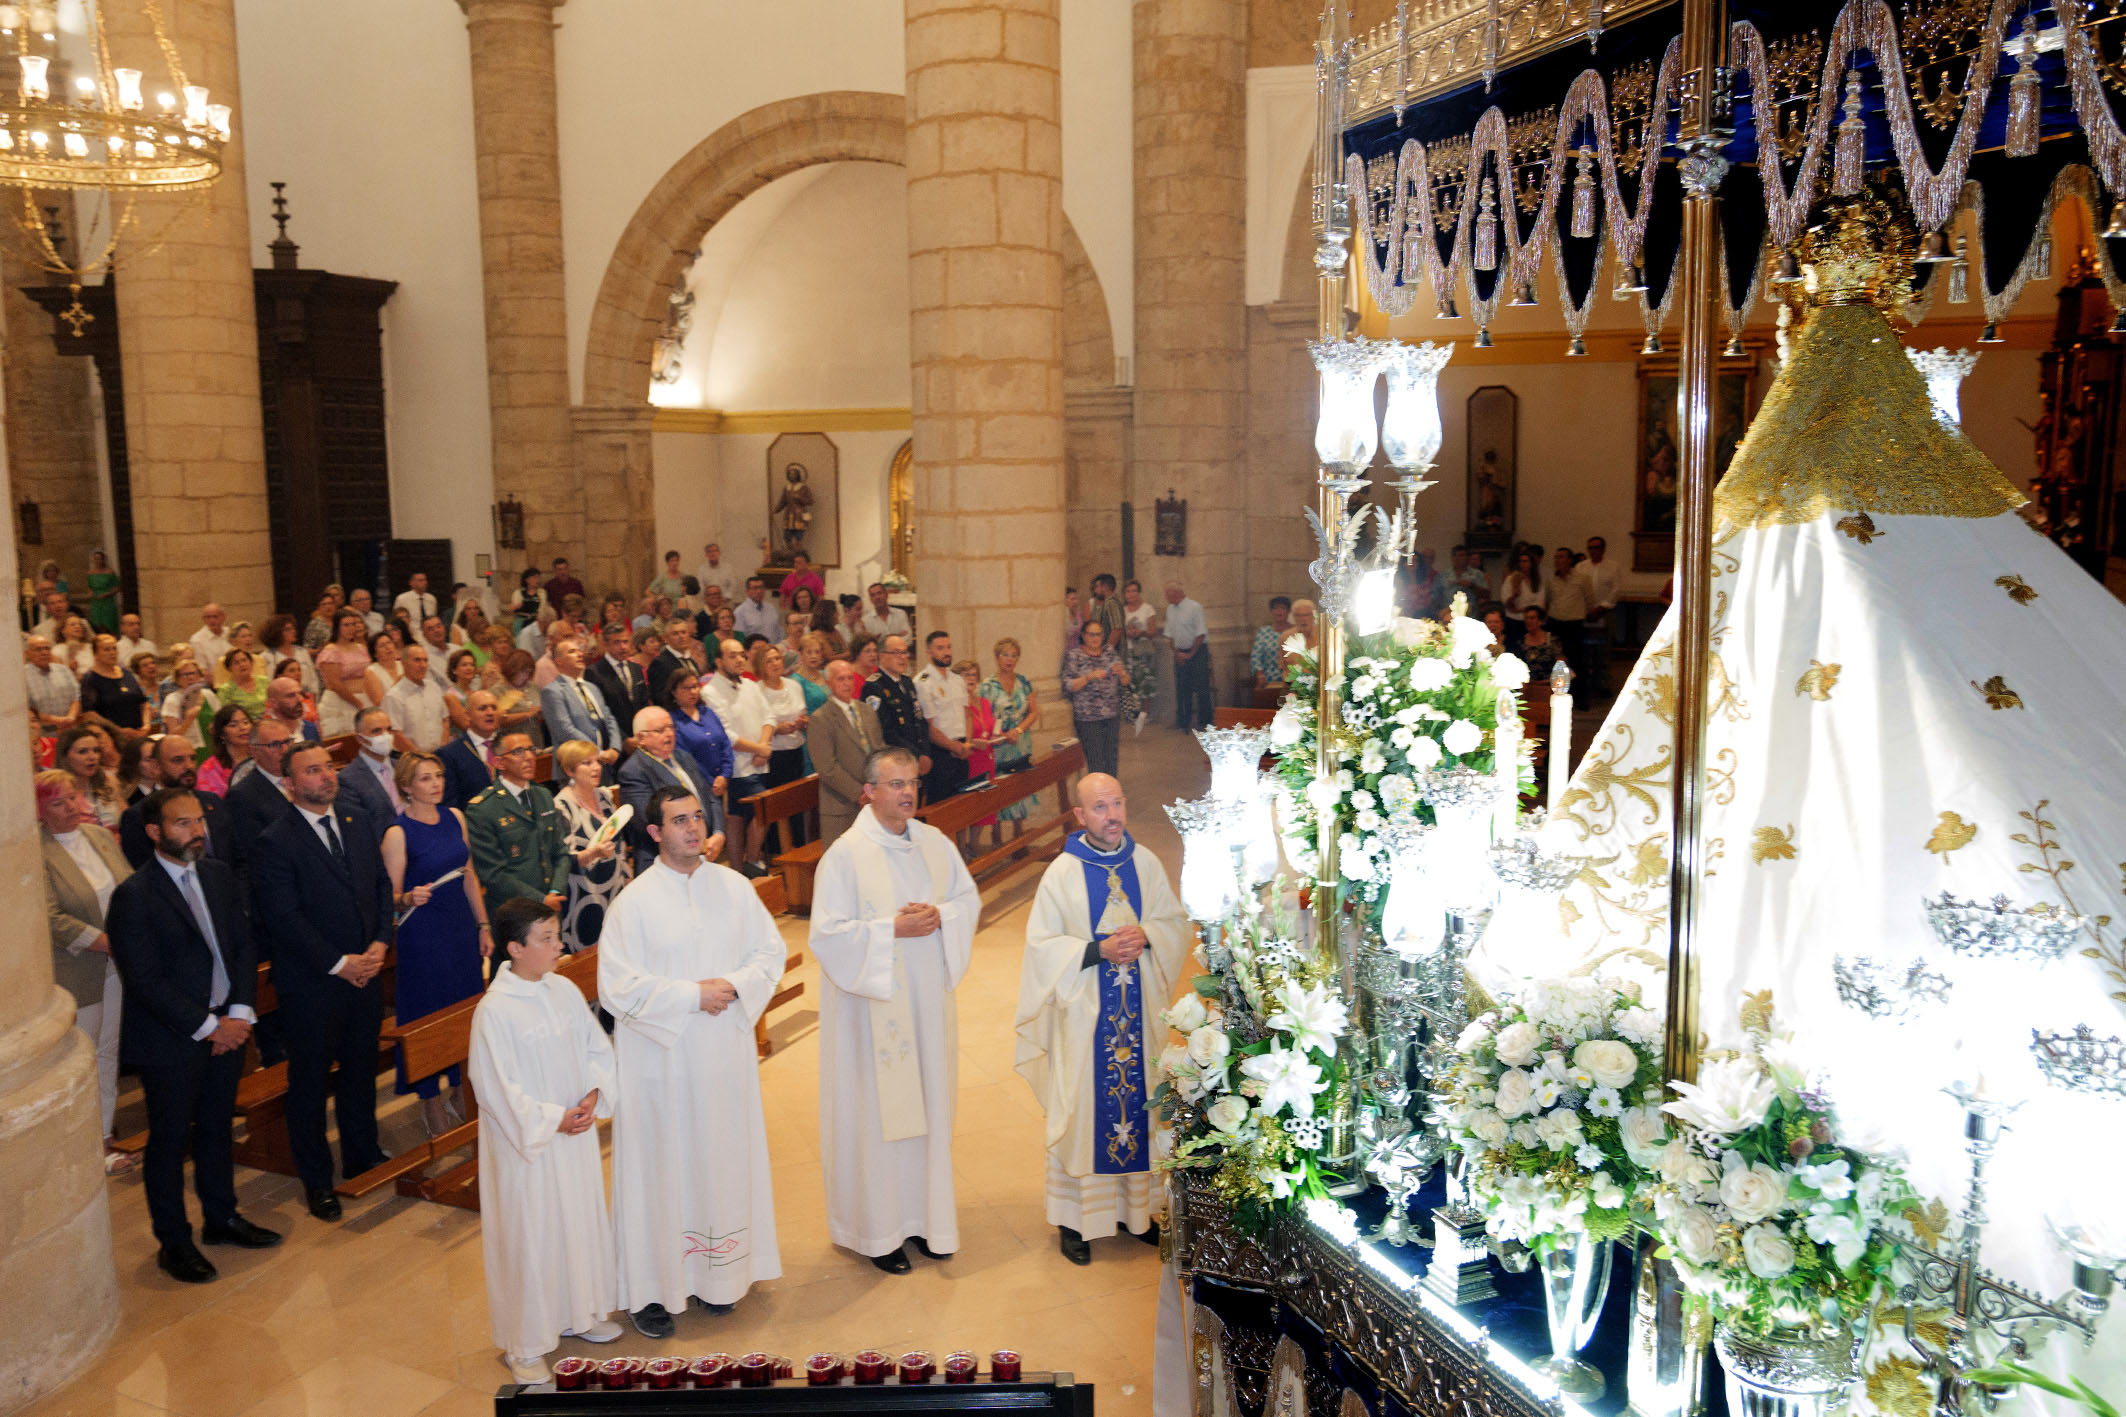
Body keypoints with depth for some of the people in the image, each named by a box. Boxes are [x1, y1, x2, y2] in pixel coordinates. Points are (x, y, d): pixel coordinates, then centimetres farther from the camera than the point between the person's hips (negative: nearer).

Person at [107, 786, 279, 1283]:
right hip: (170, 1040, -6)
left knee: (216, 1129, 19)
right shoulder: (134, 896, -16)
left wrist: (240, 1013, -7)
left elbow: (244, 946, 6)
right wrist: (208, 1027, -16)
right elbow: (144, 981, -18)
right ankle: (173, 1241, 24)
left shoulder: (219, 876, 3)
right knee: (170, 1141, 9)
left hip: (226, 1028, 6)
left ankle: (221, 1217, 35)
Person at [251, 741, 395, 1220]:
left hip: (364, 975, 6)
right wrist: (338, 963, -17)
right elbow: (285, 918, -17)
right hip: (311, 987, -6)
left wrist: (379, 943, -6)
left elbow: (381, 886, 9)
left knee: (361, 1072, 18)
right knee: (310, 1083, 9)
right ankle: (316, 1180, 23)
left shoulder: (355, 826, 7)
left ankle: (363, 1157, 35)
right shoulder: (275, 844, -14)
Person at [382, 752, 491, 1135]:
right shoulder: (398, 833, -12)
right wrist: (410, 898, -32)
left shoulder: (454, 817, 4)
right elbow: (392, 898, -10)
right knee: (429, 1016, 4)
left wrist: (483, 926, 12)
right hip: (423, 934, -5)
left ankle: (460, 1093, 27)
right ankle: (432, 1103, 20)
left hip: (462, 927, 5)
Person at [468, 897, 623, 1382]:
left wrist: (593, 1095, -9)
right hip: (527, 1143, -6)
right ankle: (524, 1345, 22)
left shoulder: (565, 991, -1)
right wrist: (552, 1121, -17)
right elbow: (495, 1088, -18)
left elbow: (598, 1048, 7)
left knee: (582, 1221, 18)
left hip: (577, 1134, 6)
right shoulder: (494, 1011, -20)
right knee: (529, 1237, 5)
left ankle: (577, 1314, 39)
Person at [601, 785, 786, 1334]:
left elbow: (771, 950, 4)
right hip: (661, 1061, -4)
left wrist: (735, 986, -15)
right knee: (660, 1169, 5)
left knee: (724, 1160, 13)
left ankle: (717, 1273, 31)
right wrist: (692, 995, -18)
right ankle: (649, 1288, 19)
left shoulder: (733, 886, 1)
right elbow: (618, 987, -15)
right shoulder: (634, 901, -11)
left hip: (726, 1056, 4)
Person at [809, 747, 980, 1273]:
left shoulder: (935, 843, 3)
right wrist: (893, 929, -21)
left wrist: (939, 916, -12)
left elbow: (970, 899, 9)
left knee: (928, 1105, 13)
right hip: (873, 1007, -5)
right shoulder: (844, 855, -13)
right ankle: (878, 1228, 20)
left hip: (929, 999, 5)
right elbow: (828, 934, -16)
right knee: (877, 1111, 4)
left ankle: (924, 1215, 29)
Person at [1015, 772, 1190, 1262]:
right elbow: (1042, 944, -9)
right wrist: (1099, 951, -21)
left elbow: (1178, 922, 7)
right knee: (1082, 1108, 3)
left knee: (1138, 1102, 12)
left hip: (1139, 1010, 3)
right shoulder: (1062, 872, -9)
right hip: (1083, 1014, -3)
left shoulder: (1146, 863, 1)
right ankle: (1074, 1219, 18)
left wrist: (1146, 936, -13)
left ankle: (1134, 1207, 29)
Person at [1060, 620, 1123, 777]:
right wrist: (1089, 677, -22)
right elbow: (1068, 686, -10)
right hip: (1087, 718, -5)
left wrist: (1121, 673, -11)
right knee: (1095, 762, -6)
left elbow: (1126, 681, 12)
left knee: (1111, 759, 9)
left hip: (1112, 716, 5)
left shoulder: (1110, 652, 10)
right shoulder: (1074, 656, -3)